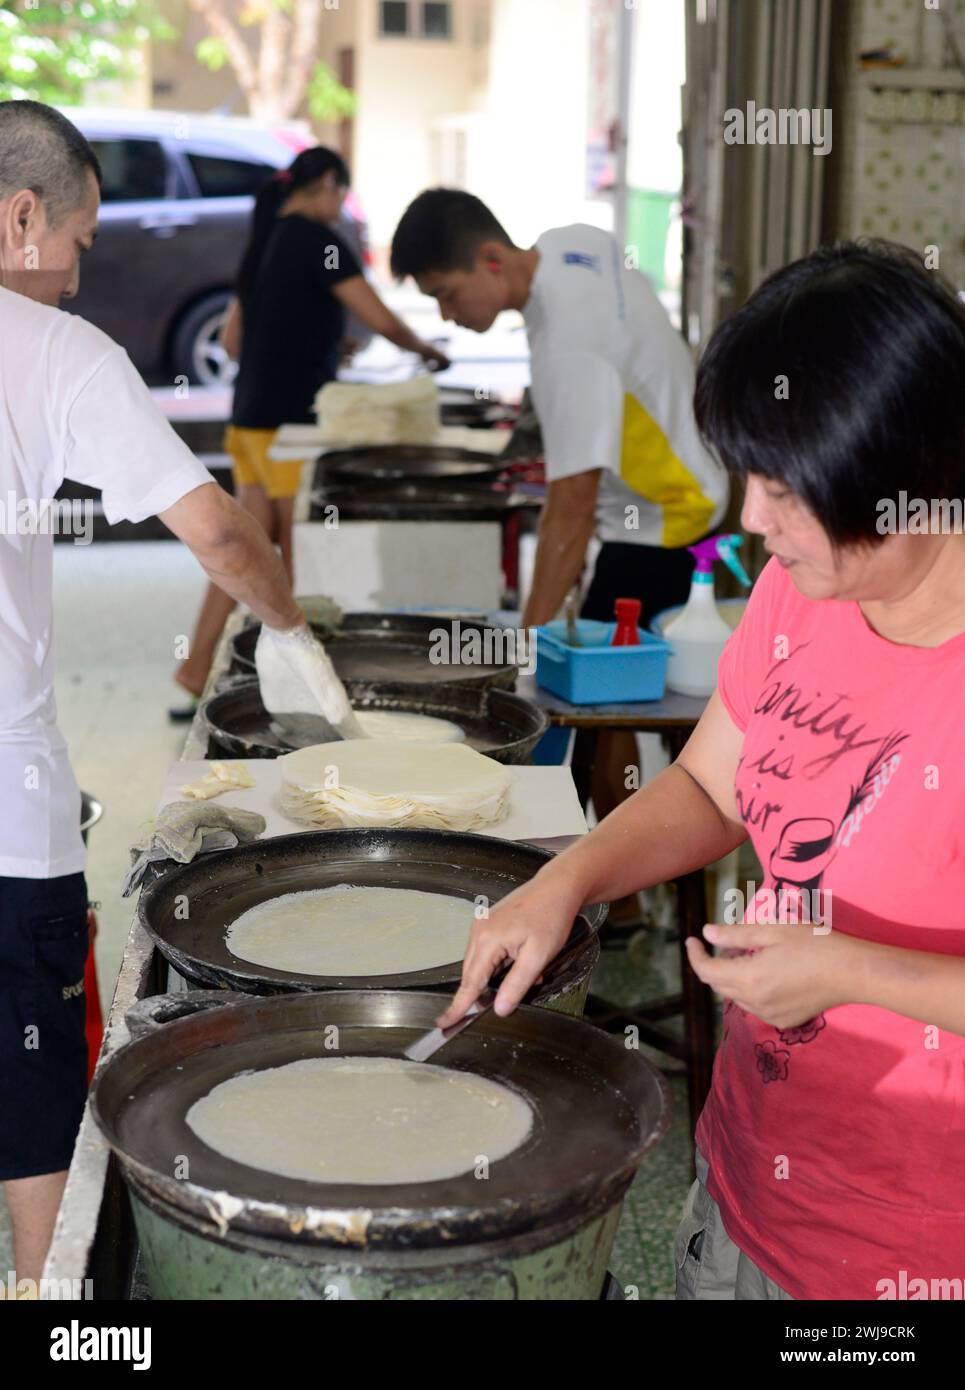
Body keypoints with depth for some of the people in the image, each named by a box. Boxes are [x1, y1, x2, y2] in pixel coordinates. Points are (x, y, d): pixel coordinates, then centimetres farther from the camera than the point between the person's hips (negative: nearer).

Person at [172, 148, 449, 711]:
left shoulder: (265, 242, 15)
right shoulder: (319, 240, -10)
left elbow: (233, 338, 21)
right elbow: (381, 318, -14)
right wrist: (424, 348, 4)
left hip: (250, 416, 8)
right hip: (291, 424, -8)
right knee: (303, 557, 1)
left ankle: (196, 669, 10)